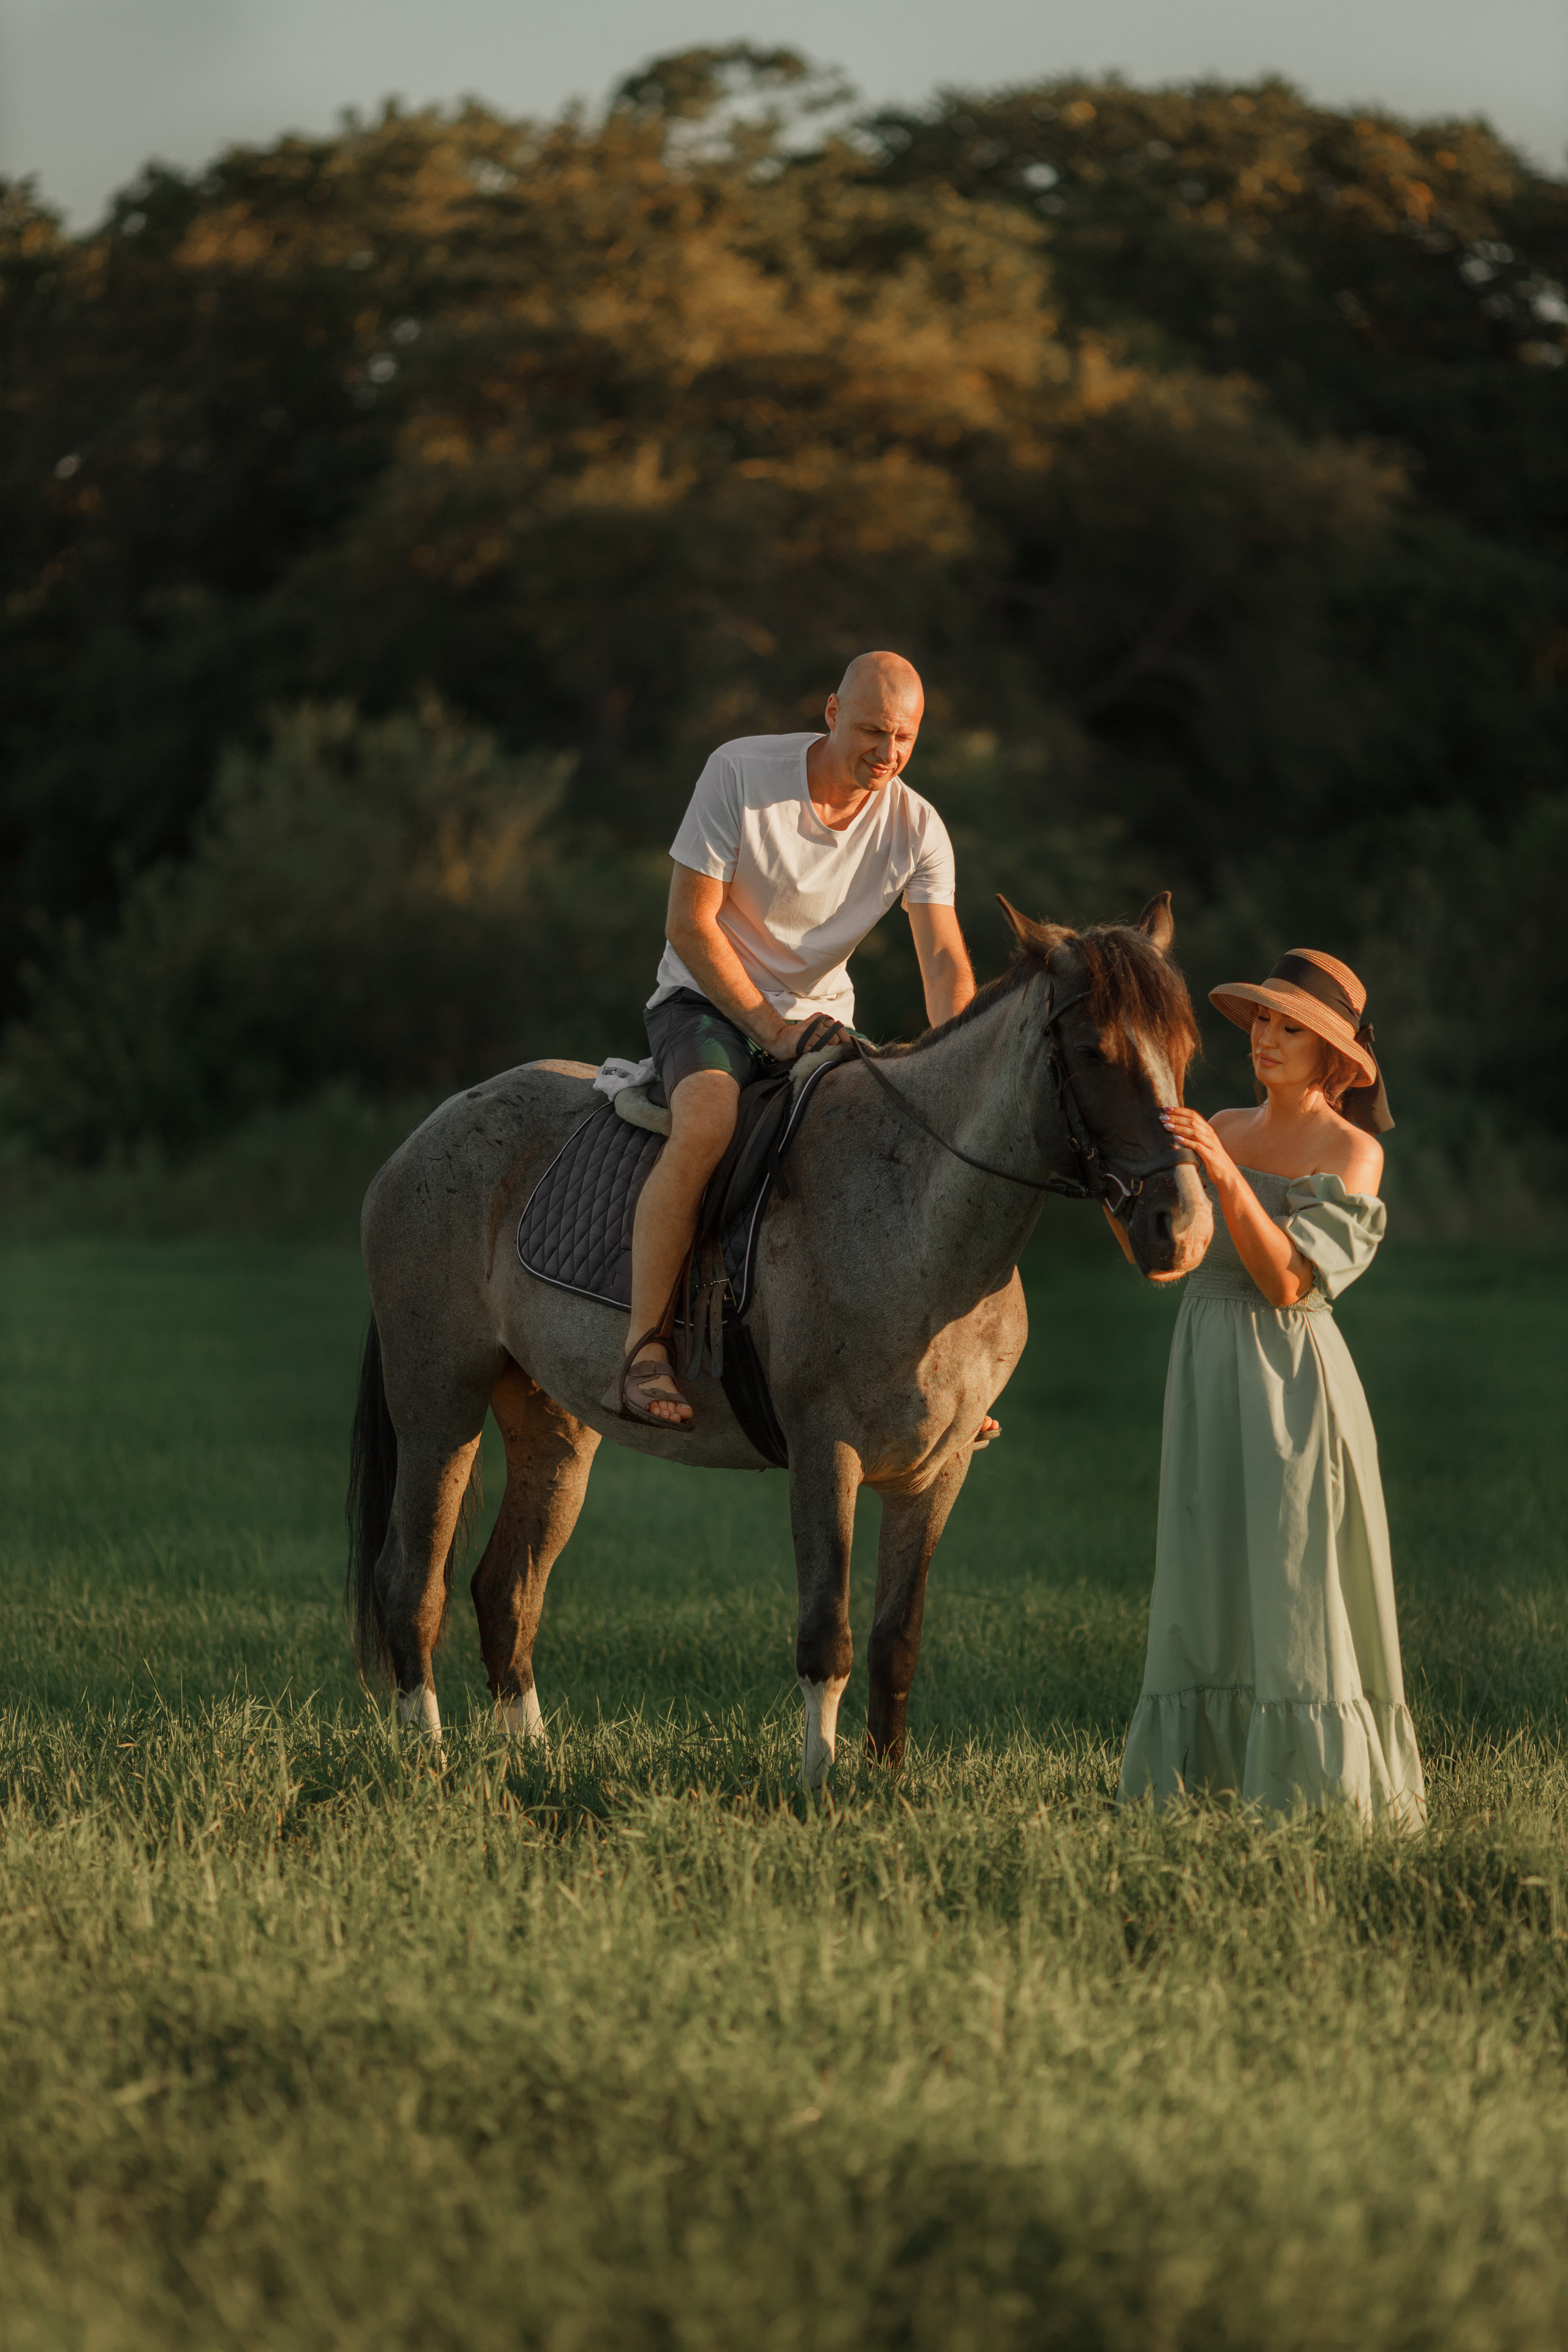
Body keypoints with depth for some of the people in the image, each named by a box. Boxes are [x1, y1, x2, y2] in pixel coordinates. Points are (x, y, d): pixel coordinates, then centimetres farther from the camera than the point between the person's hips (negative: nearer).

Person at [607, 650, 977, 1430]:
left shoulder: (918, 830, -5)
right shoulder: (740, 773, -16)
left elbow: (944, 962, -10)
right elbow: (689, 925, -15)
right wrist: (769, 1028, -21)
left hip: (820, 1016, 5)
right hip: (708, 998, -5)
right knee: (707, 1121, -34)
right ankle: (641, 1352, -37)